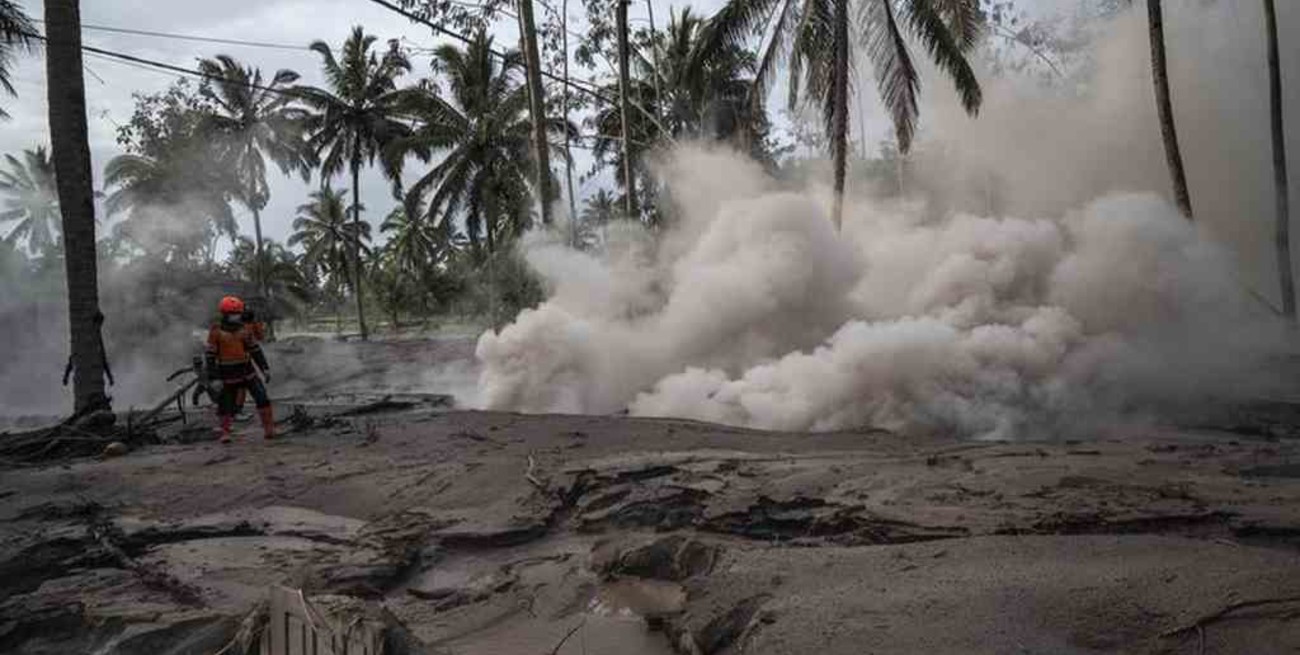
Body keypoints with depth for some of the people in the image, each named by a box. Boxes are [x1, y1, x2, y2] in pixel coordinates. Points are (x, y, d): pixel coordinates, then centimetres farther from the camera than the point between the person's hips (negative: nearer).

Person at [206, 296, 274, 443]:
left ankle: (269, 428, 2)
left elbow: (255, 349, 9)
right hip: (227, 374, -3)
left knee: (262, 398, -6)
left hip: (247, 371, 3)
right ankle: (225, 432, 22)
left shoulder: (244, 329, 2)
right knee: (225, 404, 4)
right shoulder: (216, 331, -10)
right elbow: (210, 356, -9)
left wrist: (265, 368, 5)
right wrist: (213, 378, -14)